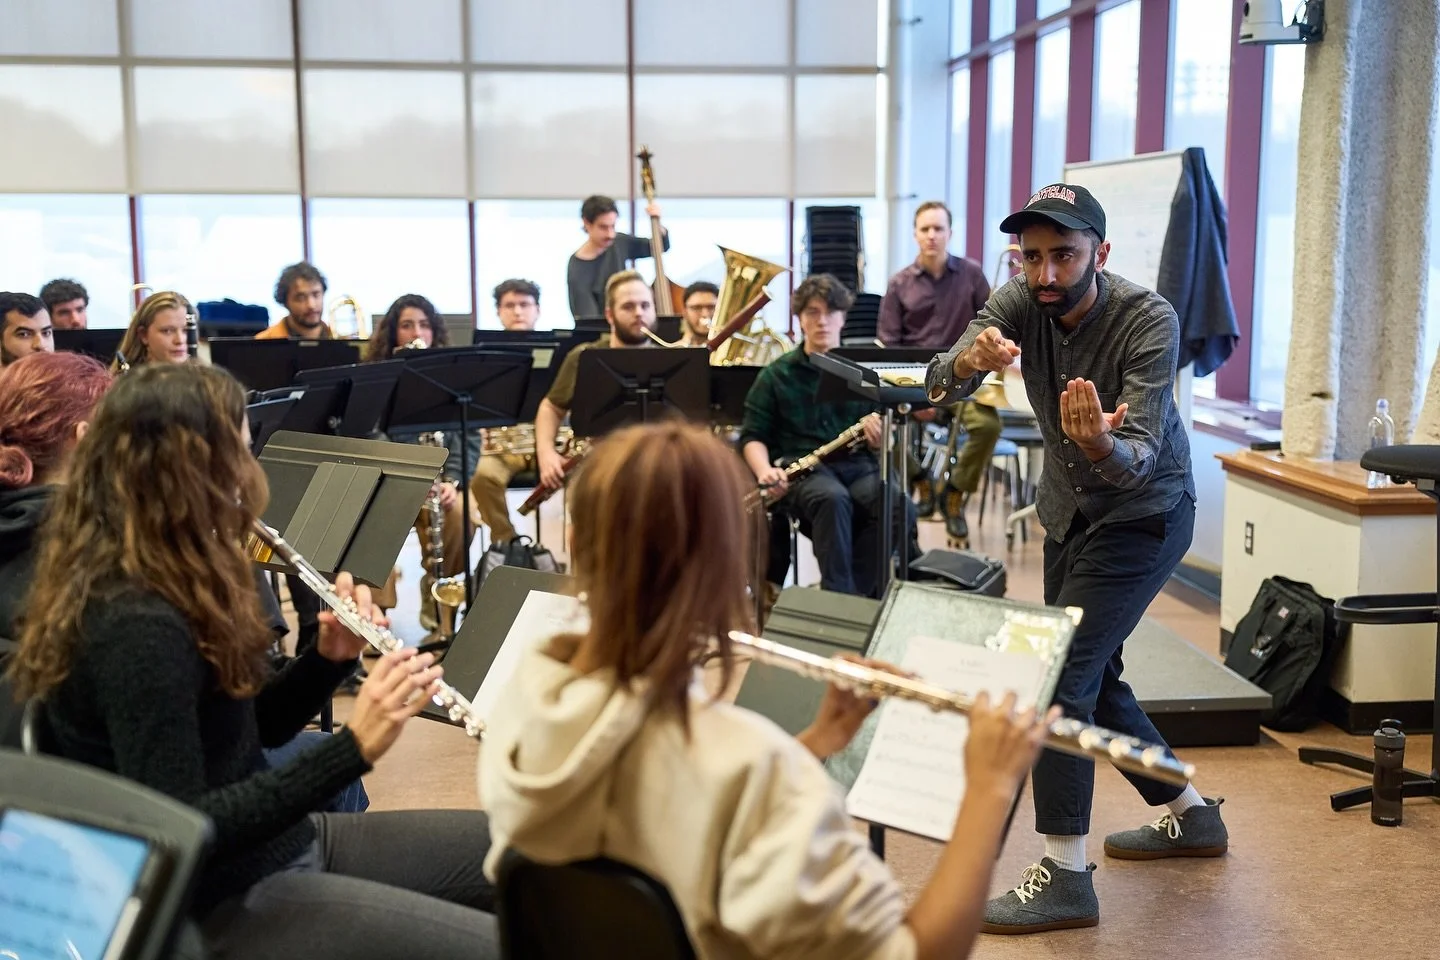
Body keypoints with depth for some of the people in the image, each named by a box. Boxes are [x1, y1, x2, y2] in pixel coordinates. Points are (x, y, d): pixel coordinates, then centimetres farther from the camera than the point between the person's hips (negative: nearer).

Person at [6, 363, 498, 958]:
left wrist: (331, 656, -4)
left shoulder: (176, 583, 4)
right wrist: (352, 747, -31)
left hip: (282, 844, 9)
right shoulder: (136, 626, -25)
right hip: (217, 906, -9)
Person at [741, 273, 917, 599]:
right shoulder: (776, 375, 10)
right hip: (803, 468, -2)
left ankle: (856, 588, -17)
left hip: (857, 465, 2)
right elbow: (753, 436, 7)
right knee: (833, 498, -38)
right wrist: (765, 471, -15)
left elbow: (882, 442, 14)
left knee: (901, 508, -30)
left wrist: (880, 433, -12)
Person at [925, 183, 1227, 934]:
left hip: (1143, 514, -6)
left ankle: (1064, 878, -7)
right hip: (1070, 510, 6)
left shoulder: (1148, 321, -26)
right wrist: (968, 358, -49)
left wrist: (1100, 444, -56)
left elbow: (1138, 462, -33)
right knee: (1092, 678, 15)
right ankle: (1190, 816, 35)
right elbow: (938, 387, -26)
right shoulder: (1019, 304, -13)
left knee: (1061, 675, -15)